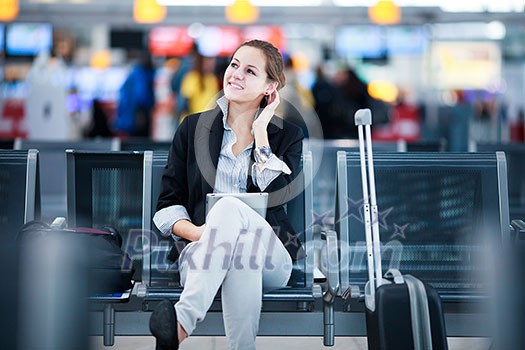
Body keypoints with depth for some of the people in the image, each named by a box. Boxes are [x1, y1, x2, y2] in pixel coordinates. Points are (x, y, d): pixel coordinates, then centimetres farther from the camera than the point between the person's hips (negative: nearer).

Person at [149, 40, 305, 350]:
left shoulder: (288, 135, 12)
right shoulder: (193, 127, 15)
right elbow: (168, 205, 10)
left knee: (231, 207, -35)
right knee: (242, 254, -38)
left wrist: (260, 130, -2)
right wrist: (197, 232, -12)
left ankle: (182, 322, -46)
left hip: (271, 260, 0)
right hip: (202, 256, 1)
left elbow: (278, 194, -8)